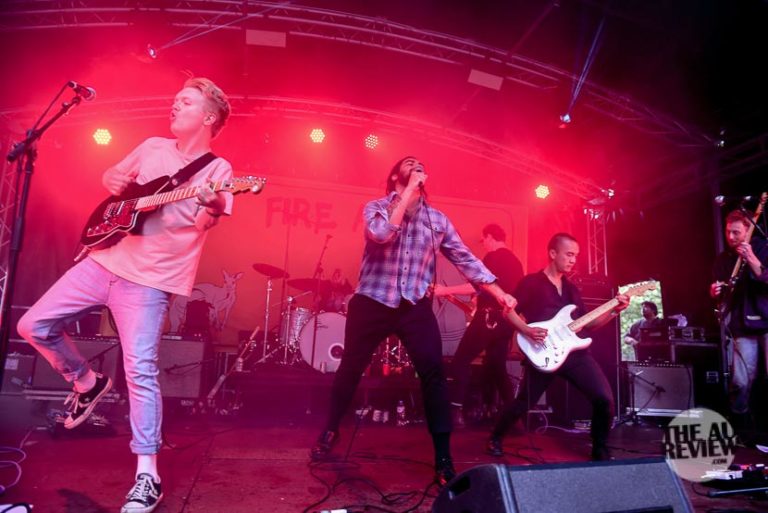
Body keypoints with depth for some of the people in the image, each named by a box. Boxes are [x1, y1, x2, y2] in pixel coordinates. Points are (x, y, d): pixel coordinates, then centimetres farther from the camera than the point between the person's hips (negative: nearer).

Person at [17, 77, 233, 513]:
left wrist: (214, 205, -43)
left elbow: (208, 222, -22)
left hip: (150, 277, -6)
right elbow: (113, 178, 28)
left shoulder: (217, 168, -5)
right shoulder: (153, 147, 12)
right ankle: (87, 383, 32)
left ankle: (147, 476, -1)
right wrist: (115, 181, 7)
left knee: (140, 370, -11)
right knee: (34, 325, 9)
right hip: (105, 259, 7)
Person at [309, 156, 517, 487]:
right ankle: (330, 431, 35)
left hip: (415, 306, 2)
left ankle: (444, 461, 1)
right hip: (372, 302, -1)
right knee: (350, 369, 10)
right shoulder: (376, 207, 3)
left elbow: (465, 259, 7)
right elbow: (380, 233, -21)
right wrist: (409, 192, -15)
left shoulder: (438, 219, 10)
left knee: (434, 376, -9)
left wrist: (499, 293, 0)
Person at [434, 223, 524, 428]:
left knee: (460, 362, -4)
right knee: (497, 367, 16)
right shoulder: (515, 261, 18)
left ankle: (456, 411, -10)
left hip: (489, 317, -9)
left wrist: (445, 290, -17)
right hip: (506, 320, 9)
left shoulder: (493, 257, -8)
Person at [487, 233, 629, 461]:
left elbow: (586, 323, 16)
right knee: (524, 402, 2)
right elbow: (509, 311, -5)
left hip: (574, 351, 5)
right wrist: (527, 330, -20)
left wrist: (613, 311, 4)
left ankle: (600, 450, 15)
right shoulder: (531, 282, -1)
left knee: (604, 398, -7)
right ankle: (495, 438, 29)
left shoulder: (571, 288, 18)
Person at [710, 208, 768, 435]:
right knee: (740, 382, -1)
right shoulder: (723, 259, 11)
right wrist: (715, 292, -4)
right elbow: (721, 294, 18)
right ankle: (741, 429, 12)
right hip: (742, 327, 3)